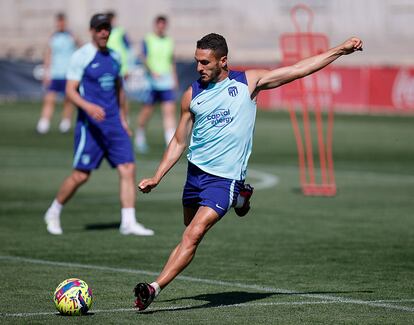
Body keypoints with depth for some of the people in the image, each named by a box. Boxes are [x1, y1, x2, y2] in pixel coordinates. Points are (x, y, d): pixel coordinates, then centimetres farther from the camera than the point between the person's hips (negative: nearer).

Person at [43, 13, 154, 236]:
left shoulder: (114, 57, 12)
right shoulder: (81, 56, -7)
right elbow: (70, 90, -12)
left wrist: (122, 118, 24)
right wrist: (88, 106, -28)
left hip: (113, 123, 6)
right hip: (90, 124, -6)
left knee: (128, 169, -6)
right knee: (81, 175, -3)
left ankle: (128, 222, -5)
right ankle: (54, 213, 19)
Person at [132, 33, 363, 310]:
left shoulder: (248, 82, -2)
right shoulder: (192, 95, 5)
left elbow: (300, 69, 2)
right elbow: (179, 142, 13)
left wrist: (341, 50, 1)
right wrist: (156, 178, 6)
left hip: (225, 178, -5)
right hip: (196, 171, 5)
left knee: (193, 235, -18)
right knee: (189, 233, 17)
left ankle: (155, 288, -20)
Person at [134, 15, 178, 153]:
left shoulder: (169, 42, 13)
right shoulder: (148, 40, -1)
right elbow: (144, 59, -10)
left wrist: (175, 79, 20)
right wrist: (153, 73, -24)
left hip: (167, 82, 3)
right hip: (151, 81, -3)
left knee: (170, 111, -8)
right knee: (147, 111, 6)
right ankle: (139, 136, 29)